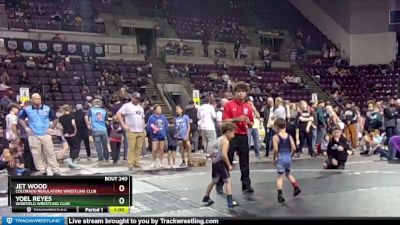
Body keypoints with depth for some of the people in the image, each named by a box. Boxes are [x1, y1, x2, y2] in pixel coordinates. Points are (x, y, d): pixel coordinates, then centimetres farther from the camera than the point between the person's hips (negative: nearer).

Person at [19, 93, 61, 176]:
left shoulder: (47, 109, -3)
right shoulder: (27, 109, -1)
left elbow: (55, 119, 8)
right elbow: (21, 118, 14)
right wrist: (26, 128, 3)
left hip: (45, 135, -1)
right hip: (33, 136, 1)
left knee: (50, 153, 0)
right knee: (36, 154, 6)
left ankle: (56, 171, 3)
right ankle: (41, 170, 19)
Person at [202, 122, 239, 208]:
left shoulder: (219, 139, 15)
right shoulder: (225, 141, -13)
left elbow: (212, 150, 19)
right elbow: (224, 154, -24)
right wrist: (229, 165, -17)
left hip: (214, 162, 9)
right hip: (220, 162, -9)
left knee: (214, 181, 24)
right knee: (228, 181, -9)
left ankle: (206, 198, 38)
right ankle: (230, 202, -16)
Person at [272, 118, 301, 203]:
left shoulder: (275, 137, -11)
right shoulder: (289, 136, 2)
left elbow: (275, 149, -18)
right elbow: (294, 148, -3)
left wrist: (274, 158, -5)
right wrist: (290, 155, 12)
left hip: (281, 158, -4)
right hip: (288, 157, 4)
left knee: (280, 176, 2)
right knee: (288, 173, 27)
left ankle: (280, 195, -1)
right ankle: (296, 187, 27)